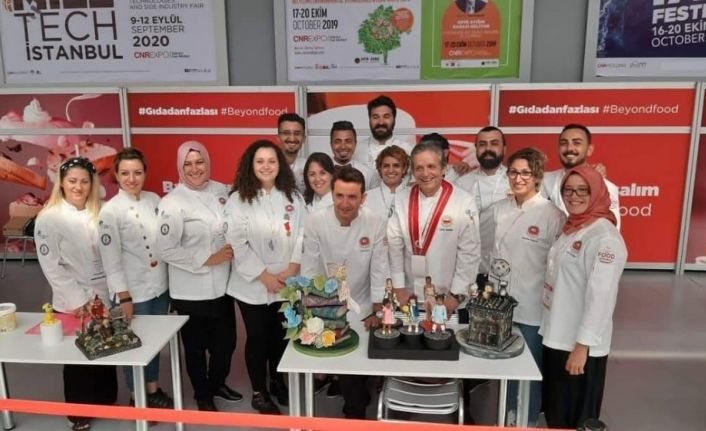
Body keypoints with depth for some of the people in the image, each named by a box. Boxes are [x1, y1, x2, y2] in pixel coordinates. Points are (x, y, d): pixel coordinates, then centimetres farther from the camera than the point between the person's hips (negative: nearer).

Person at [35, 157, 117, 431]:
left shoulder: (98, 214, 3)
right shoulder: (49, 218, -10)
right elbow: (50, 265, -12)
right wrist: (78, 299, -15)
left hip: (104, 298, 4)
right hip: (72, 304, -3)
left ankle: (106, 402, 35)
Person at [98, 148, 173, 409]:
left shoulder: (154, 200, 2)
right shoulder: (110, 211, -14)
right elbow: (110, 258, -15)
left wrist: (169, 277, 9)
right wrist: (124, 297, -15)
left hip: (160, 285, 5)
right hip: (134, 291, -5)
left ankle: (154, 390, 37)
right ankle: (137, 398, 30)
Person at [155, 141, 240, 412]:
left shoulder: (222, 191, 1)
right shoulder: (172, 202, -15)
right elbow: (166, 250, -18)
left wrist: (233, 250, -3)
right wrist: (208, 258, -20)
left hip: (222, 284, 5)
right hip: (190, 291, -5)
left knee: (226, 341, 17)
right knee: (196, 346, 13)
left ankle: (217, 383, 45)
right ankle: (203, 396, 37)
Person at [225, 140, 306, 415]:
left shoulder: (293, 197, 4)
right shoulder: (238, 200, -6)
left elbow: (303, 234, 0)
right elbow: (237, 245, -12)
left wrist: (292, 269, -12)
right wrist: (265, 276, -15)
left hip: (287, 284, 3)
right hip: (253, 285, -3)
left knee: (282, 335, 14)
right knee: (257, 338, 9)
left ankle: (277, 382, 37)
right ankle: (259, 392, 27)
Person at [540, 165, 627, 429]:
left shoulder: (604, 236, -18)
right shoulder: (571, 228, 10)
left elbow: (601, 296, -22)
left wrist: (582, 346, -21)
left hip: (579, 345, -8)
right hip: (557, 337, 8)